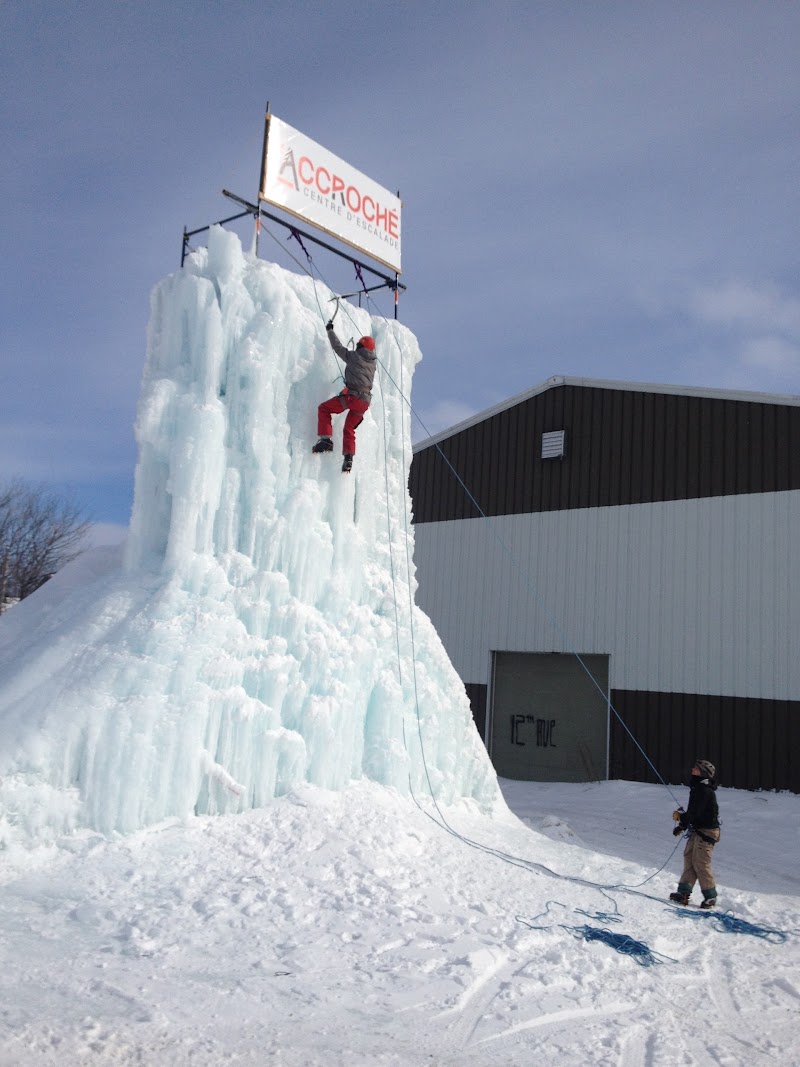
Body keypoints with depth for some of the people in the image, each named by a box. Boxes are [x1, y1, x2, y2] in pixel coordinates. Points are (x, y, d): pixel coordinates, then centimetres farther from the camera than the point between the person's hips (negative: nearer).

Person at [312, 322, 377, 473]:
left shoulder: (354, 356, 3)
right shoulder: (373, 362, 17)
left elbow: (337, 347, 13)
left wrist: (330, 330, 28)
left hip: (352, 395, -6)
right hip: (365, 401, 6)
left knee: (324, 408, 10)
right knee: (349, 429, 18)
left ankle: (326, 439, -6)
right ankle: (348, 458, 3)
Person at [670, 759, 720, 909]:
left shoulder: (704, 790, -19)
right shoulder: (697, 788, 13)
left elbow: (695, 812, -24)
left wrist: (681, 817, -10)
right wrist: (683, 825, 13)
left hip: (706, 831, -10)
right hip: (697, 830, 10)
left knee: (700, 863, -5)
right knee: (689, 858, 6)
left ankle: (710, 896, 6)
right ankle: (684, 892, 8)